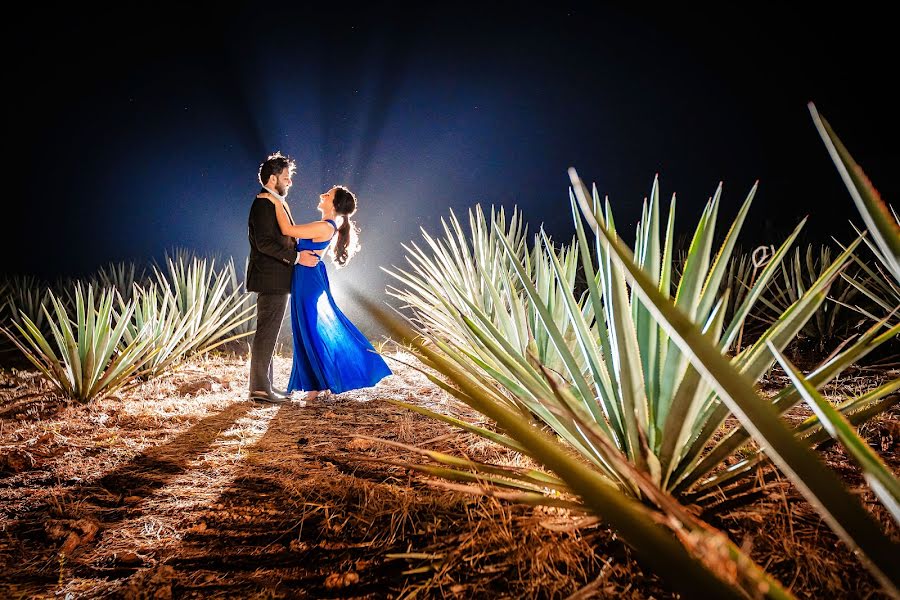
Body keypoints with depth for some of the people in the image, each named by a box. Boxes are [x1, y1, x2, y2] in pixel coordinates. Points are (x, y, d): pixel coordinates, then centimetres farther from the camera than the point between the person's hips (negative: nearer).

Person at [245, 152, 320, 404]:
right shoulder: (264, 204, -14)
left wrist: (301, 251, 12)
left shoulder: (275, 203, 18)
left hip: (276, 281, 11)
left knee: (268, 334, 13)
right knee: (266, 334, -7)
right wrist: (296, 257, -22)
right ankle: (260, 388, -2)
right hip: (271, 280, -11)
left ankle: (265, 384, 21)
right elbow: (264, 243, -23)